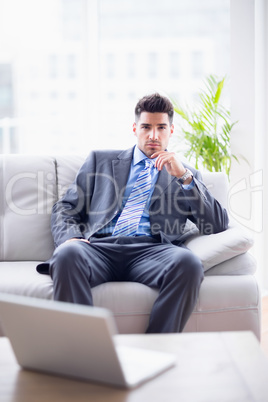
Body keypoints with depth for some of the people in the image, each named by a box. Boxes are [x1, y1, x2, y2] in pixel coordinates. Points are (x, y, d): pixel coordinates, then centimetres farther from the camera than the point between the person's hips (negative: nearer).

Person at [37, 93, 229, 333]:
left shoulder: (186, 175, 25)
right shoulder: (100, 160, 26)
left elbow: (218, 225, 12)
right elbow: (65, 209, 19)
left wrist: (184, 176, 2)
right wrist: (71, 238, -5)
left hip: (152, 251, 0)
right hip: (100, 247, 0)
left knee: (188, 262, -34)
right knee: (68, 254, -35)